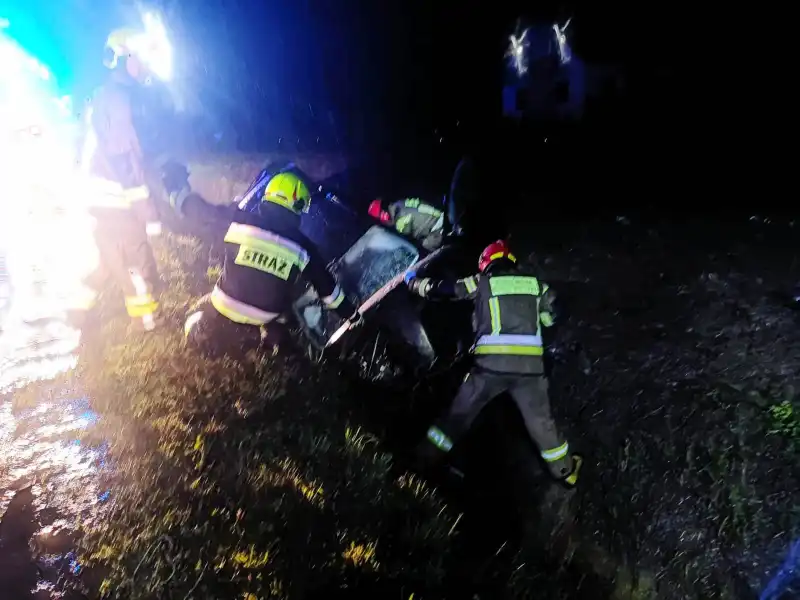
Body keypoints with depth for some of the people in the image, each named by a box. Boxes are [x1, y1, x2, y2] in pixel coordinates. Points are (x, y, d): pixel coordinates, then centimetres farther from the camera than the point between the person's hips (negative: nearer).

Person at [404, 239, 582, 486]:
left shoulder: (481, 283, 6)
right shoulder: (536, 285, 12)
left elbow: (440, 289, 14)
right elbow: (549, 318, 23)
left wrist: (413, 281, 32)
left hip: (491, 364, -1)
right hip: (529, 365, 2)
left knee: (461, 412, 16)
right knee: (540, 419, 19)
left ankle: (428, 455, 28)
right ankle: (564, 469, 34)